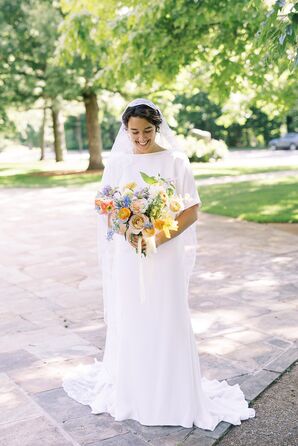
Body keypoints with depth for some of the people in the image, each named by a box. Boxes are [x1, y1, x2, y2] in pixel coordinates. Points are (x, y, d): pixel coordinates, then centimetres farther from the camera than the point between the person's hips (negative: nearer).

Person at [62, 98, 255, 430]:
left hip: (165, 255, -2)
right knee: (129, 321, 9)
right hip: (127, 256, 2)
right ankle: (129, 389, 27)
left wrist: (159, 238, -17)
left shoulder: (175, 161, -3)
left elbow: (191, 212, -5)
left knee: (167, 322, 3)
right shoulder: (117, 163, 4)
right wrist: (128, 234, -15)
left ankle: (173, 394, 20)